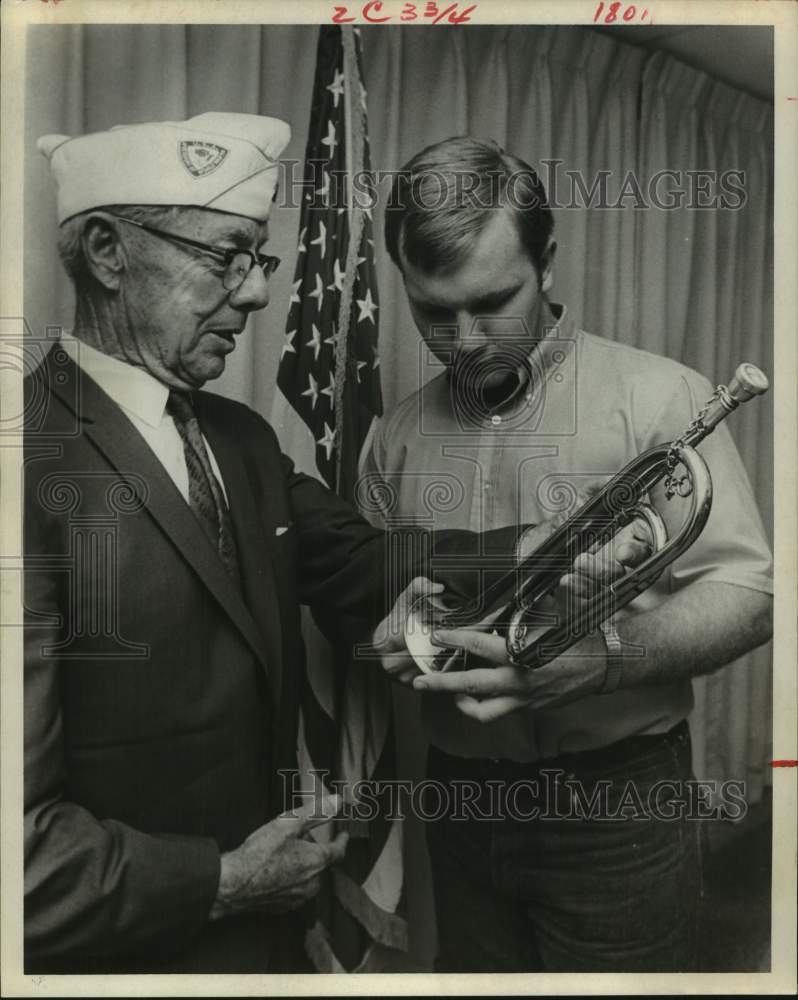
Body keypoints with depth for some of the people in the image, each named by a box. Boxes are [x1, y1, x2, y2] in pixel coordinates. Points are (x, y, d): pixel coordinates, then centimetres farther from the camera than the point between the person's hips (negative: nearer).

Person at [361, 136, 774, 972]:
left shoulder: (658, 396, -10)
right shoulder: (398, 438, 2)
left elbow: (744, 592, -12)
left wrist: (605, 659, -29)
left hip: (618, 802, -3)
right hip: (460, 799, 4)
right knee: (470, 965, 21)